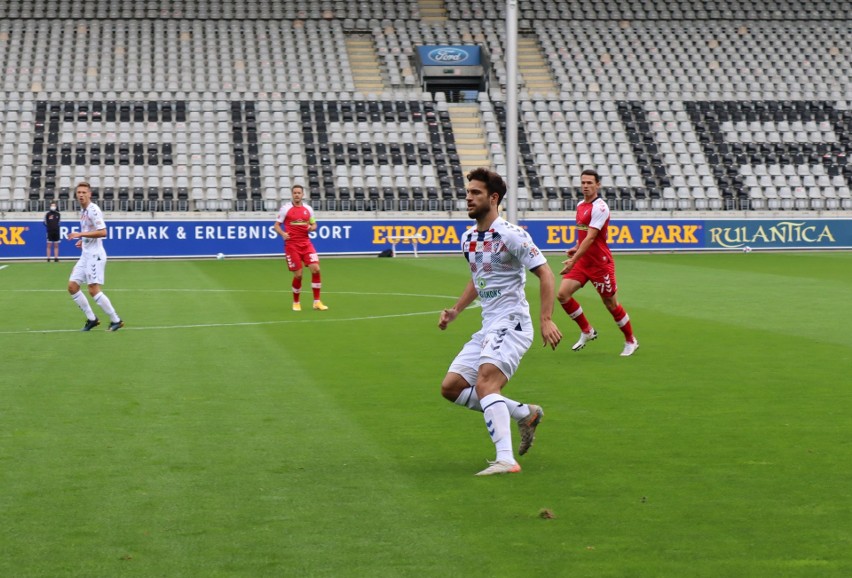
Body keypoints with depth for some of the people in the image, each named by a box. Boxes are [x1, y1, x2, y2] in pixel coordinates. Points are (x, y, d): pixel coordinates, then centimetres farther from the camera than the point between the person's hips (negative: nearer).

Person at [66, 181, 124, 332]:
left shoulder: (93, 210, -13)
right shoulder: (83, 211, 14)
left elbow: (102, 232, -23)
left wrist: (81, 234, -24)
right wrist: (83, 240, 12)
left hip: (95, 255, -9)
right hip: (85, 255, 9)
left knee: (94, 290, -12)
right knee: (72, 287, 4)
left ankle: (116, 320, -1)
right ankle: (91, 319, 13)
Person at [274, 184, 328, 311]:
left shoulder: (308, 209, 7)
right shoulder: (286, 208, -2)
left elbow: (314, 225, 17)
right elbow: (276, 225, 0)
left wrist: (311, 228, -6)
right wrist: (282, 233, -20)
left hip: (306, 243, 3)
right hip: (291, 244, -3)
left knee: (315, 269, -12)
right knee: (298, 274, -4)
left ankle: (317, 302, -3)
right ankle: (296, 303, 18)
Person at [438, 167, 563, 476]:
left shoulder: (511, 235, -12)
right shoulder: (468, 238, 12)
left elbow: (545, 274, -14)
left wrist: (546, 320, -23)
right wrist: (456, 310, 16)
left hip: (511, 323, -9)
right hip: (488, 327, 9)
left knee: (484, 382, -28)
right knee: (451, 387, 3)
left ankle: (505, 459, -34)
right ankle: (525, 413, 13)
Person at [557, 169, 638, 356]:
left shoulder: (600, 207, -17)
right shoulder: (580, 205, 9)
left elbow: (590, 237, -25)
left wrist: (573, 260, -30)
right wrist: (577, 248, 9)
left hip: (600, 262, -7)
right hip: (582, 261, 8)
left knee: (611, 303, 3)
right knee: (562, 294, -8)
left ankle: (631, 341, 22)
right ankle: (587, 331, 9)